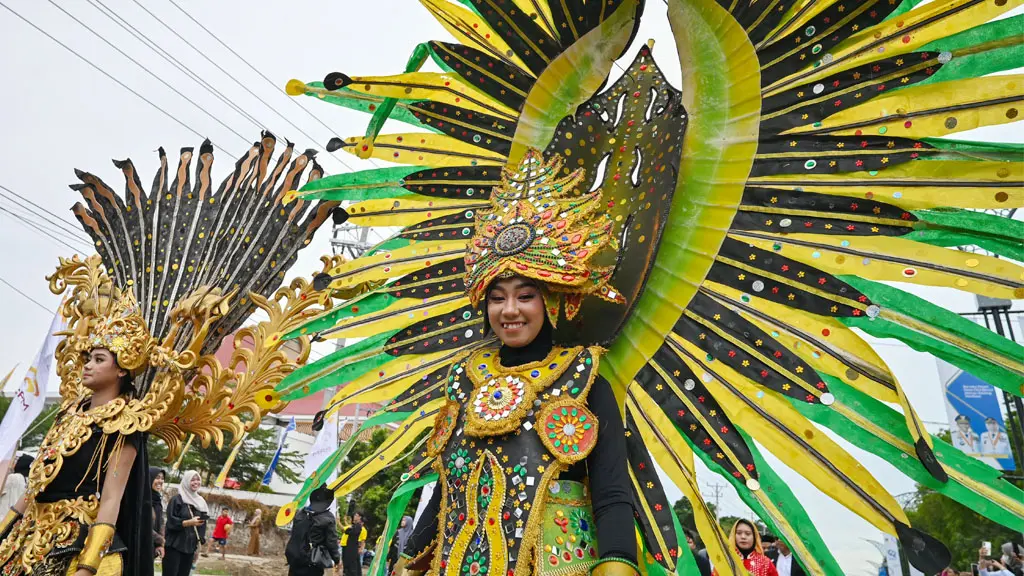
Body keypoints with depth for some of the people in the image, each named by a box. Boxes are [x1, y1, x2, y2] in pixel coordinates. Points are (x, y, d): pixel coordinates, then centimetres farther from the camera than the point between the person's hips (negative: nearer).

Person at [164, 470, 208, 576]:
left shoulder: (200, 501, 12)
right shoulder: (177, 499, -5)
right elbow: (171, 521, -12)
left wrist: (200, 543, 7)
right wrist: (189, 522, -24)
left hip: (190, 547, 5)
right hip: (174, 546, -5)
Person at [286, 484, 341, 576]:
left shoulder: (300, 513, 6)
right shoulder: (328, 518, -11)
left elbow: (293, 535, 14)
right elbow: (331, 542, -9)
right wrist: (337, 559, 4)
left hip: (295, 559, 5)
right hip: (313, 563, -5)